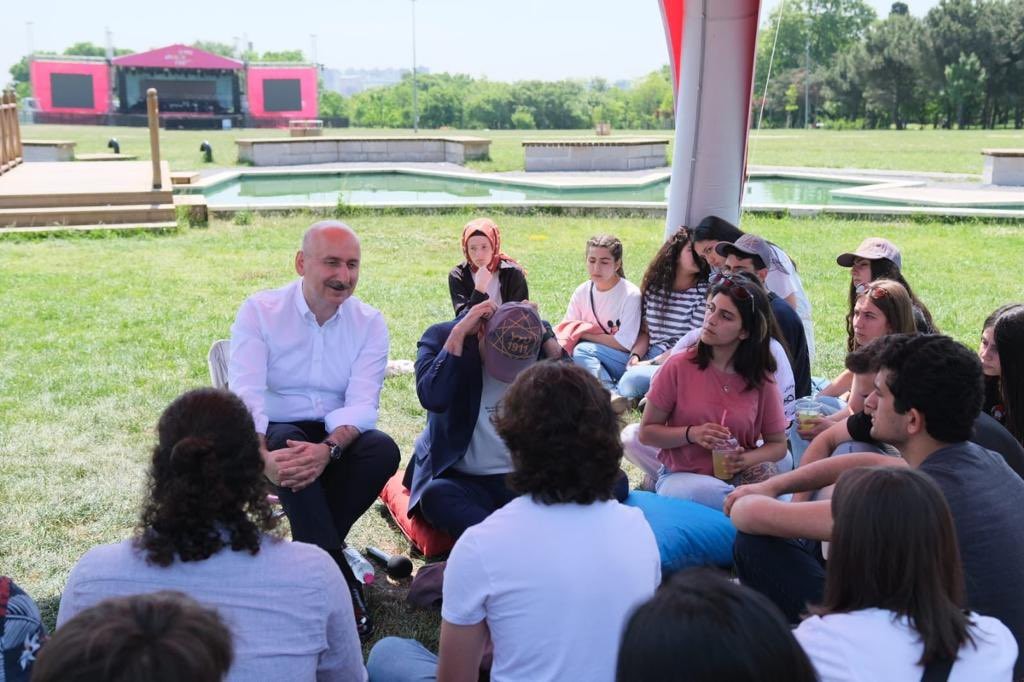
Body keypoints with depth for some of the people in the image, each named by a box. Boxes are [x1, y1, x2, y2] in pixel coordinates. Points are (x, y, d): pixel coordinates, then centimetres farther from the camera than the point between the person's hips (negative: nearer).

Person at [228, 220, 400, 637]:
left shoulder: (369, 323, -1)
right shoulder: (259, 311, -6)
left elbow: (362, 403, -13)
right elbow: (246, 394, -18)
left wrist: (329, 449, -35)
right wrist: (263, 456, -38)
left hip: (337, 439, 2)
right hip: (275, 435, -2)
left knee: (383, 450, -29)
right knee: (287, 442, -36)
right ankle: (339, 578, -29)